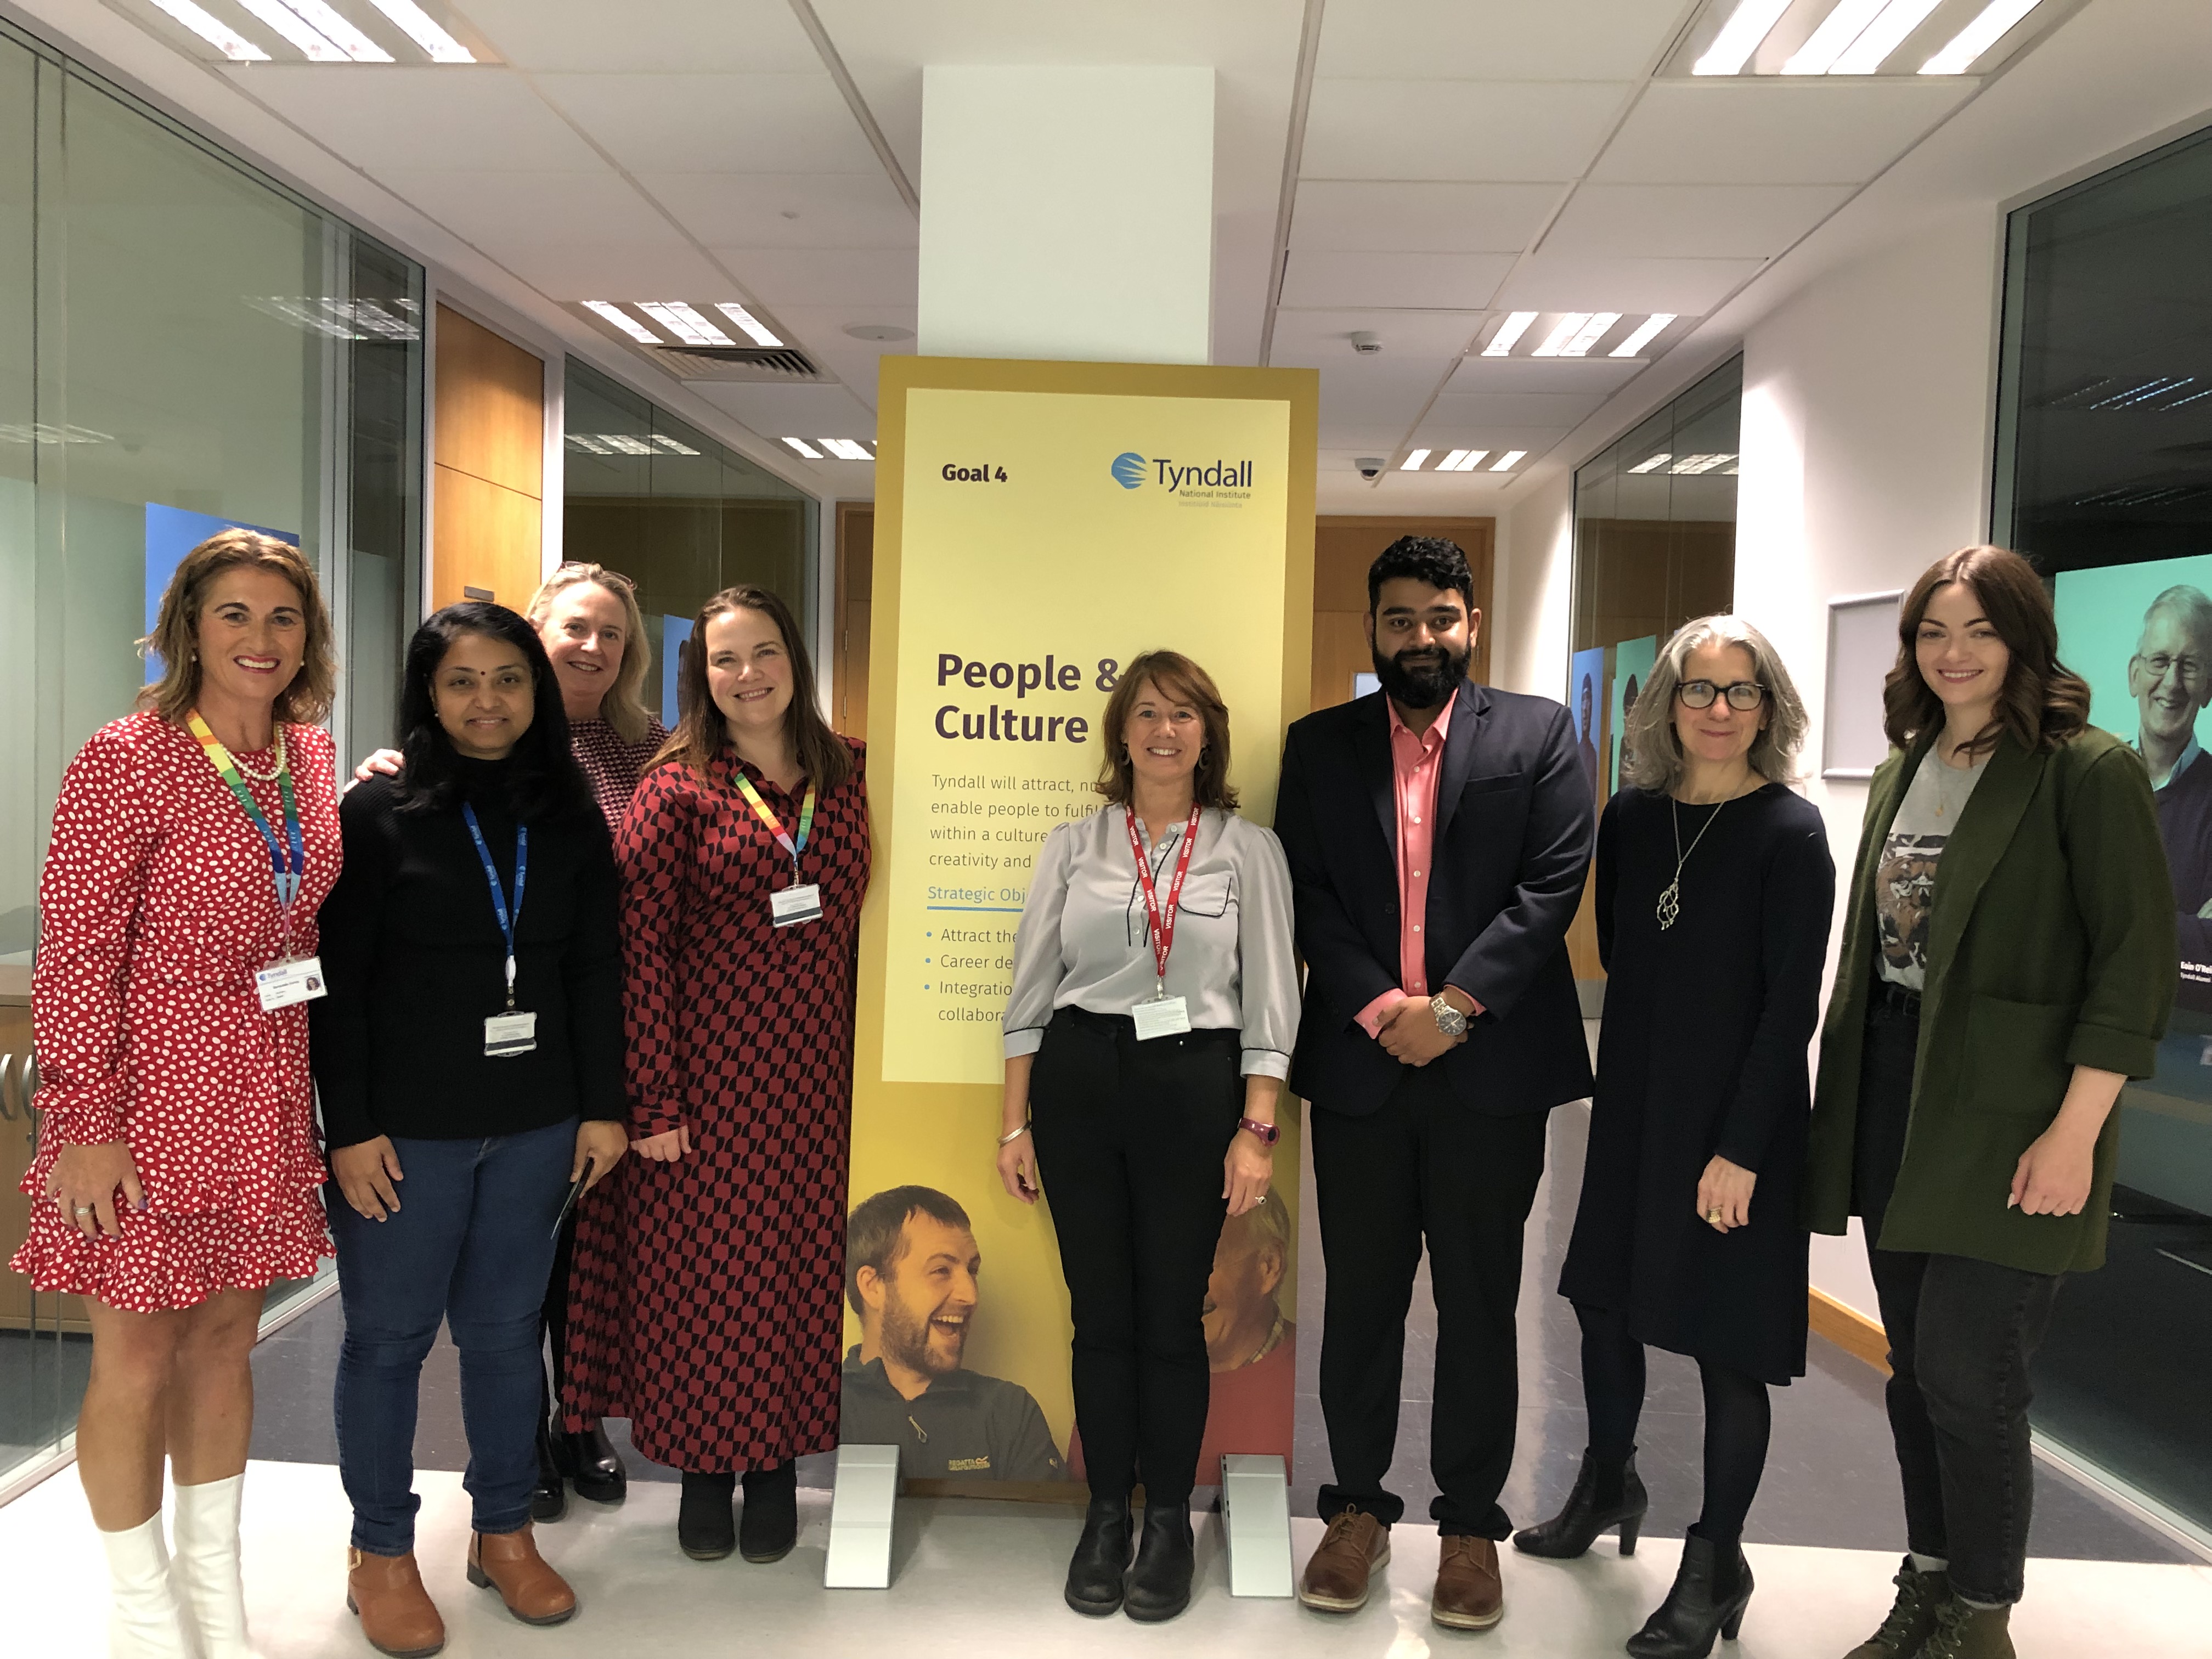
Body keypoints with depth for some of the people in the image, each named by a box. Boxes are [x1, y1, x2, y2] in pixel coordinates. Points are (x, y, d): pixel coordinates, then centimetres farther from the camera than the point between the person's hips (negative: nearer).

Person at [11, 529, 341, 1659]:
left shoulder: (311, 755, 5)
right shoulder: (128, 759, -13)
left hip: (265, 1104, 6)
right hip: (152, 1098, -5)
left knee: (225, 1341, 17)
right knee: (136, 1363, 6)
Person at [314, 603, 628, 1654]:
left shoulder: (572, 820, 5)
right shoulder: (378, 812, -5)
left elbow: (596, 974, 7)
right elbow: (336, 982, -7)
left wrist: (604, 1106, 4)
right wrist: (351, 1127, -11)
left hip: (535, 1124, 3)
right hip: (406, 1125, -3)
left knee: (506, 1327, 13)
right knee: (389, 1334, 8)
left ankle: (504, 1531, 29)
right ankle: (381, 1551, 25)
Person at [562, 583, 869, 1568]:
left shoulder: (849, 775, 5)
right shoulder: (678, 787, -5)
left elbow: (862, 923, 9)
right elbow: (639, 949, -9)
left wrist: (866, 1059, 3)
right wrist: (653, 1099, -12)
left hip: (815, 1075, 3)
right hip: (709, 1066, -3)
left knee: (800, 1260, 10)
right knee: (700, 1263, 7)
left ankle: (777, 1464, 29)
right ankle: (706, 1466, 27)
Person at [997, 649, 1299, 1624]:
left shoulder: (1248, 850, 2)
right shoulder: (1073, 847, 6)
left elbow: (1269, 1002, 0)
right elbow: (1031, 989, 6)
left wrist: (1257, 1129, -6)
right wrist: (1015, 1123, 3)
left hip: (1193, 1086, -1)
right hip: (1079, 1083, 2)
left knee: (1172, 1314, 6)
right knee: (1100, 1311, 9)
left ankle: (1169, 1522, 24)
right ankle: (1106, 1514, 26)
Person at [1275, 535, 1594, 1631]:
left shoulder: (1539, 734, 5)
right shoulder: (1320, 746, 9)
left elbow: (1553, 884, -5)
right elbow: (1306, 893, 1)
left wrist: (1451, 1007, -13)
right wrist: (1381, 1009, -12)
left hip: (1490, 1064, -1)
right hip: (1358, 1061, 2)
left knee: (1479, 1303, 8)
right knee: (1360, 1297, 10)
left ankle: (1472, 1523, 22)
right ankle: (1359, 1507, 25)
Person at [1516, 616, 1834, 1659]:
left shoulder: (1788, 832, -12)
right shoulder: (1631, 815, 2)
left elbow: (1793, 1004, -14)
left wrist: (1741, 1148, -17)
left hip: (1736, 1117, -5)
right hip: (1633, 1103, 5)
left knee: (1726, 1339, 4)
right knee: (1604, 1297, 15)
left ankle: (1716, 1567, 22)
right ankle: (1608, 1486, 41)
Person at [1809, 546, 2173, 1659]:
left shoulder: (2088, 771, -9)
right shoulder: (1903, 771, 11)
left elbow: (2136, 961, -13)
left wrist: (2075, 1131, -17)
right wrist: (1845, 1084, 12)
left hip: (2006, 1112, -6)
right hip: (1890, 1091, 6)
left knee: (1966, 1372, -3)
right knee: (1914, 1367, 13)